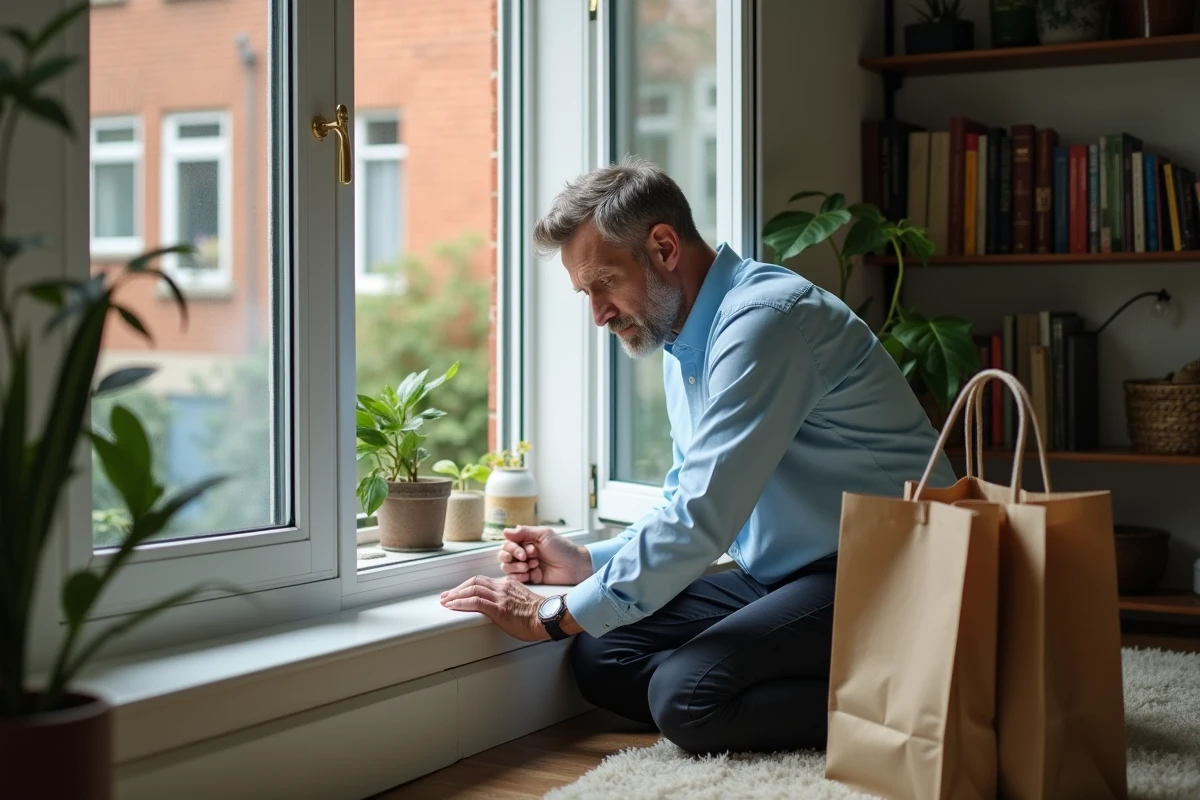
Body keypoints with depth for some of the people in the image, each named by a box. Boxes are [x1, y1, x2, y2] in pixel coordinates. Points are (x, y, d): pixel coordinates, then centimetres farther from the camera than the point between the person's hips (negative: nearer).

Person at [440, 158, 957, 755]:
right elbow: (692, 504, 20)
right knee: (600, 657, -4)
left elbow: (703, 517, -26)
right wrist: (586, 562, 5)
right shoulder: (682, 341, 12)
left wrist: (553, 616, -18)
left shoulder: (763, 320, -20)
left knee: (686, 695, -26)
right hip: (781, 573, 10)